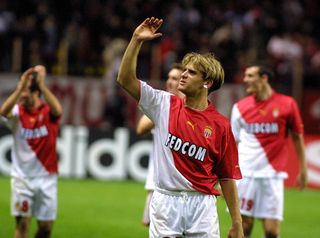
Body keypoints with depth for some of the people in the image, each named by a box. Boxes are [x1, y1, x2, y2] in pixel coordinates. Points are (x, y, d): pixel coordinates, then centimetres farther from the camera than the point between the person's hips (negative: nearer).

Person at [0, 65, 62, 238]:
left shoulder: (48, 112, -5)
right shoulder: (17, 112, -3)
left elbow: (57, 110, -29)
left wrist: (42, 84, -34)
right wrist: (20, 86, -33)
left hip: (46, 177, 1)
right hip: (22, 177, -1)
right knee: (22, 223, -7)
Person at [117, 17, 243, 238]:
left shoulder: (221, 125, -1)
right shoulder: (165, 105, 5)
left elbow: (228, 177, 2)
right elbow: (125, 79, 0)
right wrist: (137, 40, -9)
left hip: (202, 203, -1)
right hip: (165, 201, 1)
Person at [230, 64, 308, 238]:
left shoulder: (287, 104, 0)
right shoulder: (240, 107, 5)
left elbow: (297, 137, 9)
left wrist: (303, 169, 7)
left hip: (273, 174, -1)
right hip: (245, 174, 1)